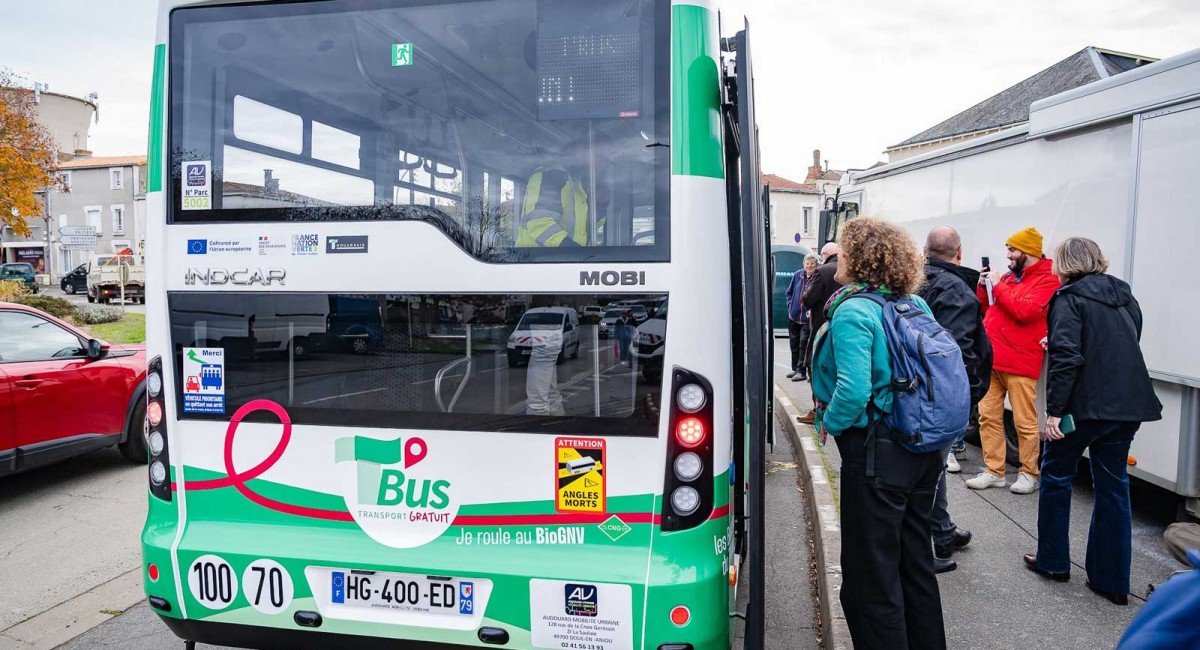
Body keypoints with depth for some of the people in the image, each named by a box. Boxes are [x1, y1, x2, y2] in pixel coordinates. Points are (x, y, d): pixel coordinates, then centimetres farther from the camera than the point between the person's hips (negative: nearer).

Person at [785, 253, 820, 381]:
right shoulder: (797, 275, 2)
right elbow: (789, 292, 15)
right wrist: (790, 306, 6)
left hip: (808, 318, -6)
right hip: (793, 316, 6)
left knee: (804, 344, -4)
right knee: (794, 343, 15)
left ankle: (802, 371, 4)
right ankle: (795, 369, 28)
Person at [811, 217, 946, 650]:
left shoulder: (852, 311, -17)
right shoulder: (916, 305, 7)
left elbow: (853, 390, -27)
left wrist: (830, 422, -10)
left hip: (876, 451, -9)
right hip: (926, 451, 9)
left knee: (871, 575, 4)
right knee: (915, 561, 23)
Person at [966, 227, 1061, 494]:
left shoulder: (1047, 280, -5)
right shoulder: (1009, 276, 17)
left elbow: (1025, 311, -20)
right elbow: (986, 310, 23)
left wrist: (998, 286, -12)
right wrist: (983, 286, 7)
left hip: (1019, 364, -7)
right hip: (990, 360, 7)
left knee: (1025, 422, 1)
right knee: (988, 417, 6)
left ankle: (1030, 473, 15)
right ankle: (994, 471, 14)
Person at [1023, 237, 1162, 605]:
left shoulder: (1070, 299, -8)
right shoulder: (1125, 296, 13)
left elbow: (1066, 357, -19)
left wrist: (1054, 410, -18)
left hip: (1086, 405, -6)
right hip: (1128, 406, 6)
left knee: (1056, 475, 12)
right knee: (1113, 486, 11)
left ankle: (1052, 561, 21)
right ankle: (1112, 581, 15)